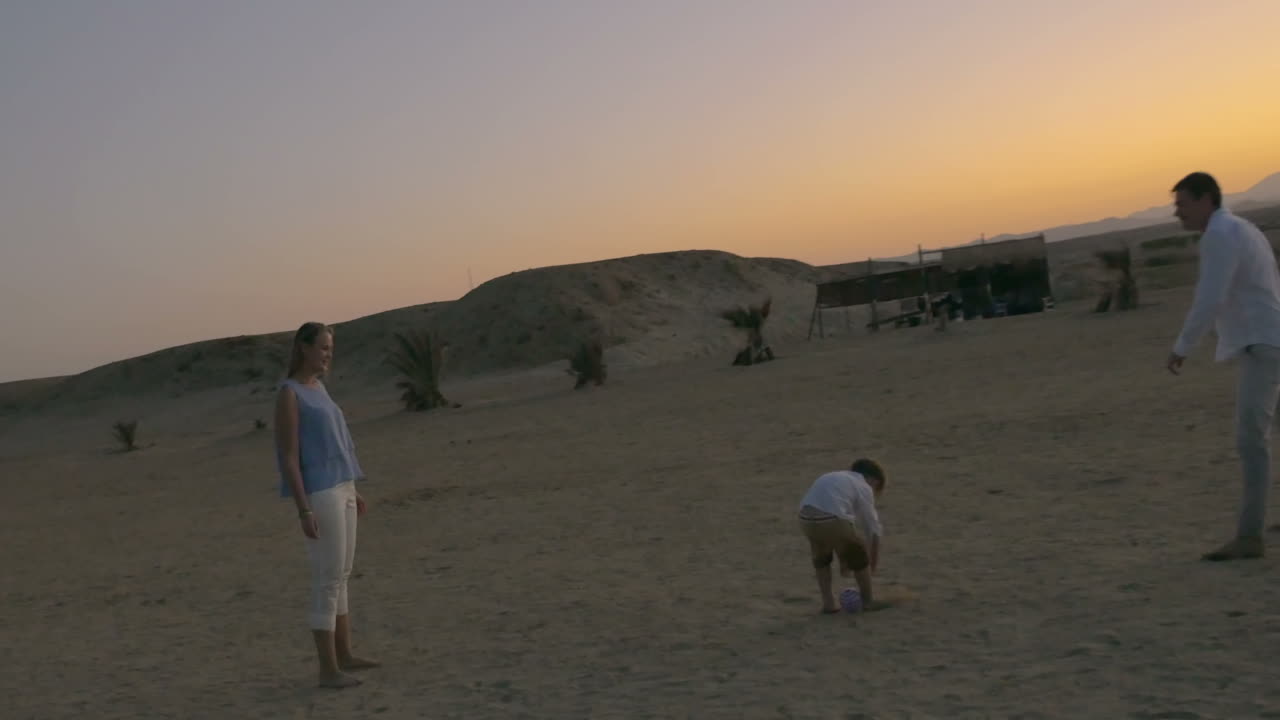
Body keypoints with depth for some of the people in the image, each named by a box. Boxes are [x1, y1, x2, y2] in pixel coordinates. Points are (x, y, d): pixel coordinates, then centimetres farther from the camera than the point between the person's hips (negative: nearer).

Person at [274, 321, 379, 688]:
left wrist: (351, 490, 23)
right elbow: (289, 457, -17)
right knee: (328, 581, -6)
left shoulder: (317, 388, 15)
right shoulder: (288, 394, -14)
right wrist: (304, 511, -20)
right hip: (318, 496, -10)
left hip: (339, 490, 10)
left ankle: (344, 655, 26)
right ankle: (328, 669, 2)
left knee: (341, 576, 15)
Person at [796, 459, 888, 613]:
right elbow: (872, 529, 17)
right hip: (832, 520, -5)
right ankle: (868, 600, 31)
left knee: (821, 557, 32)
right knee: (859, 555, 20)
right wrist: (873, 564, 29)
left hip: (806, 520, 5)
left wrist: (844, 560, 41)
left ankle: (828, 602, 30)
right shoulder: (864, 487, 17)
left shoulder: (834, 478, 36)